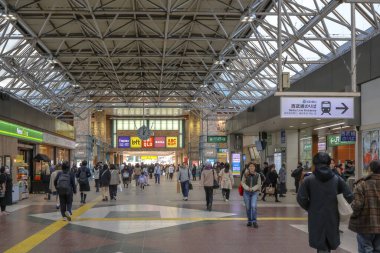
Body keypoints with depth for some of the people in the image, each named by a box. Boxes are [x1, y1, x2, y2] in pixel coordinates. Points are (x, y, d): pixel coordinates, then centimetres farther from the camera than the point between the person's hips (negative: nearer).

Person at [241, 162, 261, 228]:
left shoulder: (257, 175, -1)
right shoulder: (245, 174, -1)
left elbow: (259, 184, 0)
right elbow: (243, 183, 0)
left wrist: (252, 189, -14)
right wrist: (247, 188, -15)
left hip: (254, 192, -1)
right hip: (246, 192, 1)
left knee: (254, 206, -16)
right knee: (248, 207, 6)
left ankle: (254, 221, -8)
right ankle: (249, 221, 21)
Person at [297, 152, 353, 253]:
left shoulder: (309, 180, -6)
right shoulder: (337, 179, 0)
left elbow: (301, 198, -13)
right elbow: (349, 197, -3)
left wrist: (309, 208, 5)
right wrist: (338, 207, 11)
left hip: (316, 219, -2)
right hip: (333, 218, 3)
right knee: (330, 244, 19)